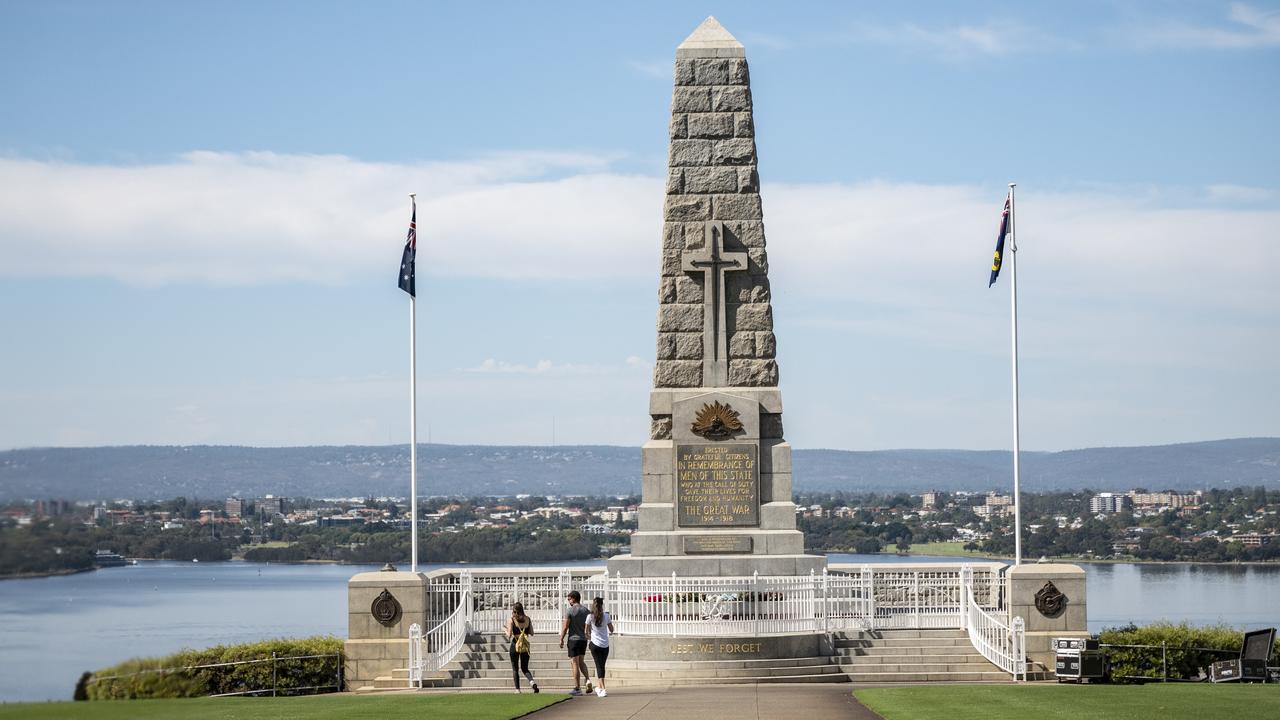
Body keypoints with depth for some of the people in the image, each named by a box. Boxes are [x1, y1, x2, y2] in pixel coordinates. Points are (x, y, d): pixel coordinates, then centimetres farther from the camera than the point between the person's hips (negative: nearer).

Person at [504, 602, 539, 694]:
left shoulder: (511, 620, -8)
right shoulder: (528, 619, 3)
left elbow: (509, 635, -11)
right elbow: (532, 633, 7)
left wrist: (505, 631, 9)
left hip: (515, 645, -3)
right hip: (525, 646, 3)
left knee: (515, 669, 11)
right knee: (525, 668, 13)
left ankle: (517, 689, 8)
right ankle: (532, 681, -14)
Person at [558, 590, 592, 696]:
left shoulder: (570, 611, -11)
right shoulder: (586, 611, 6)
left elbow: (565, 627, -12)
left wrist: (561, 639, -3)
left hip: (573, 639, -6)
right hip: (583, 639, 6)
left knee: (575, 663, -1)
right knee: (581, 661, 20)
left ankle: (577, 688, 0)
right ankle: (588, 679, -2)